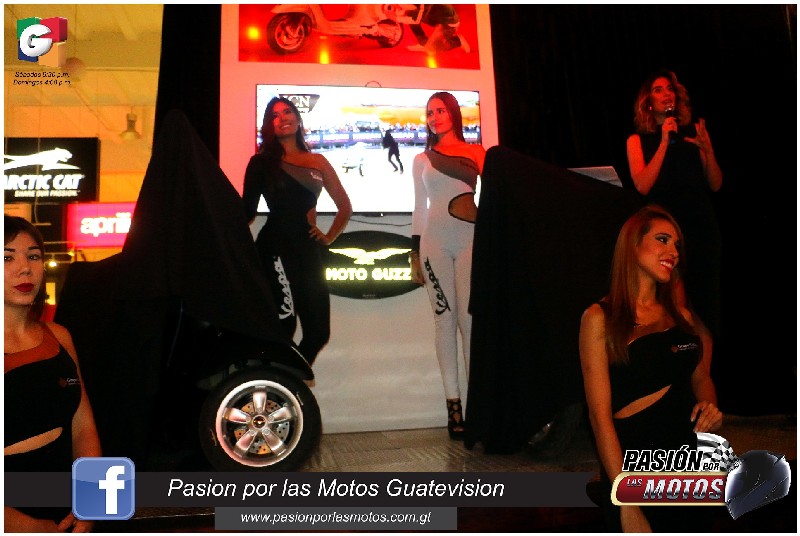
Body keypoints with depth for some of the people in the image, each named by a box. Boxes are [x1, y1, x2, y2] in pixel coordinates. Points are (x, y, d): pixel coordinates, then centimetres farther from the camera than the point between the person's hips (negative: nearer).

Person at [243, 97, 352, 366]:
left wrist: (329, 237, 12)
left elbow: (345, 206, 19)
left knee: (318, 332, 4)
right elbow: (248, 211, 3)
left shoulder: (318, 162, 15)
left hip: (309, 251, 4)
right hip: (276, 249, -4)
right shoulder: (263, 162, 7)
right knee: (284, 325, -18)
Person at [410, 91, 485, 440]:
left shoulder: (476, 152, 13)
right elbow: (419, 207, 16)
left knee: (470, 316, -10)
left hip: (470, 239, -1)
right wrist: (415, 253, 10)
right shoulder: (421, 159, 18)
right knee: (445, 318, -3)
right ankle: (453, 405, -1)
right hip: (434, 241, 1)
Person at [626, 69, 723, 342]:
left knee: (705, 293, -2)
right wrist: (664, 143, -11)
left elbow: (715, 185, 8)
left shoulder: (693, 132, 10)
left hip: (701, 224, 2)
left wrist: (708, 150, -8)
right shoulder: (637, 140, 7)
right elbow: (643, 186, -8)